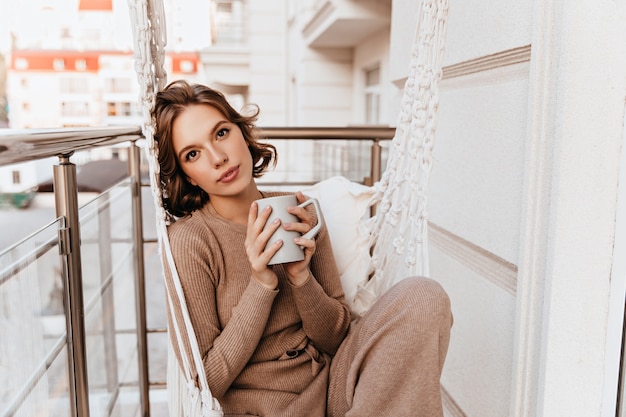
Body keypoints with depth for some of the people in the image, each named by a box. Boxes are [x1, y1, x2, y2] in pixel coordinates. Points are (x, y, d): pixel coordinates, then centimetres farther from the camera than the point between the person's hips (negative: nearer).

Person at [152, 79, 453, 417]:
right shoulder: (189, 240, -14)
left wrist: (300, 276, -17)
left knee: (424, 297, -16)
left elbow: (335, 339, 2)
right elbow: (205, 381, -12)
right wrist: (261, 285, -21)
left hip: (330, 383, 6)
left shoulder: (297, 214, -1)